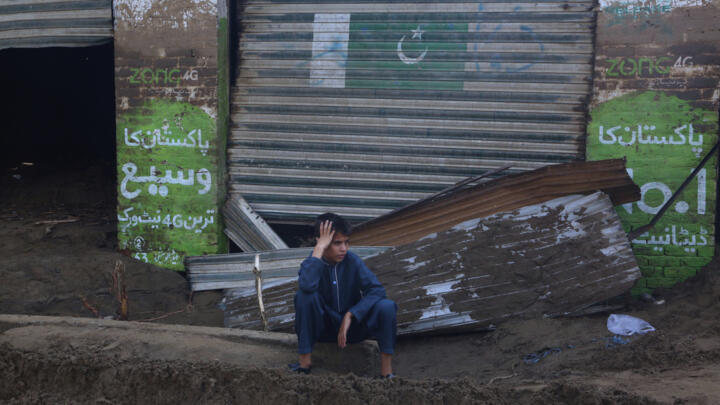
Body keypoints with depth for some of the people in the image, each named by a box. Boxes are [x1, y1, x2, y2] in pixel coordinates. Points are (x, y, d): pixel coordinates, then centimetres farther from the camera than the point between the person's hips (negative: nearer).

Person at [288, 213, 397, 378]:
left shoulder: (352, 261, -10)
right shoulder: (312, 263, -14)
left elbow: (376, 289, -21)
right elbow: (307, 285, -39)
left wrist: (350, 316, -27)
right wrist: (319, 248, -32)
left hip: (353, 324, 1)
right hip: (323, 327, -1)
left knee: (387, 307, -26)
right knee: (304, 296, -30)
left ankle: (386, 370, -15)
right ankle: (304, 359, -17)